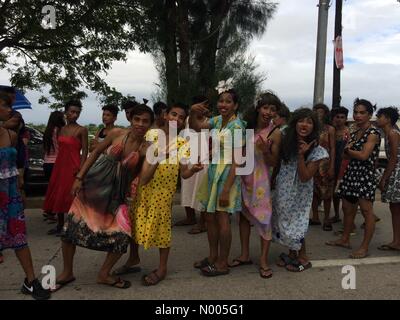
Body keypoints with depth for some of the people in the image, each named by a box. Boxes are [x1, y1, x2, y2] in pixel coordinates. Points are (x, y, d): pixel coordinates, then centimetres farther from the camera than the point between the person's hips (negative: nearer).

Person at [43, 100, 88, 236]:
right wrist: (56, 167, 10)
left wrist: (80, 169, -18)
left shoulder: (82, 130, -6)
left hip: (73, 166, -7)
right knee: (58, 196, 11)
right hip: (60, 165, 7)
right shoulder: (62, 129, 12)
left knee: (70, 197, -3)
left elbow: (84, 151, -9)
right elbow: (60, 148, 14)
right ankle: (60, 225, 24)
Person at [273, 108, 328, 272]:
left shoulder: (317, 151, -15)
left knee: (295, 225, 0)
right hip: (283, 191, 5)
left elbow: (304, 177, -20)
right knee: (284, 223, 14)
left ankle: (303, 258, 23)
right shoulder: (287, 142, -3)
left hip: (299, 194, -5)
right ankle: (292, 254, 35)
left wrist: (301, 155, -28)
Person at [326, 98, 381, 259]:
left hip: (365, 176, -8)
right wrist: (347, 149, -10)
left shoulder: (373, 133, -10)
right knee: (347, 209, 14)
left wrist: (348, 150, -3)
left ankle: (364, 247, 5)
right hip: (351, 174, 8)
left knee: (367, 211, -2)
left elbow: (363, 155, -19)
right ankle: (345, 239, 28)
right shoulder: (354, 133, 14)